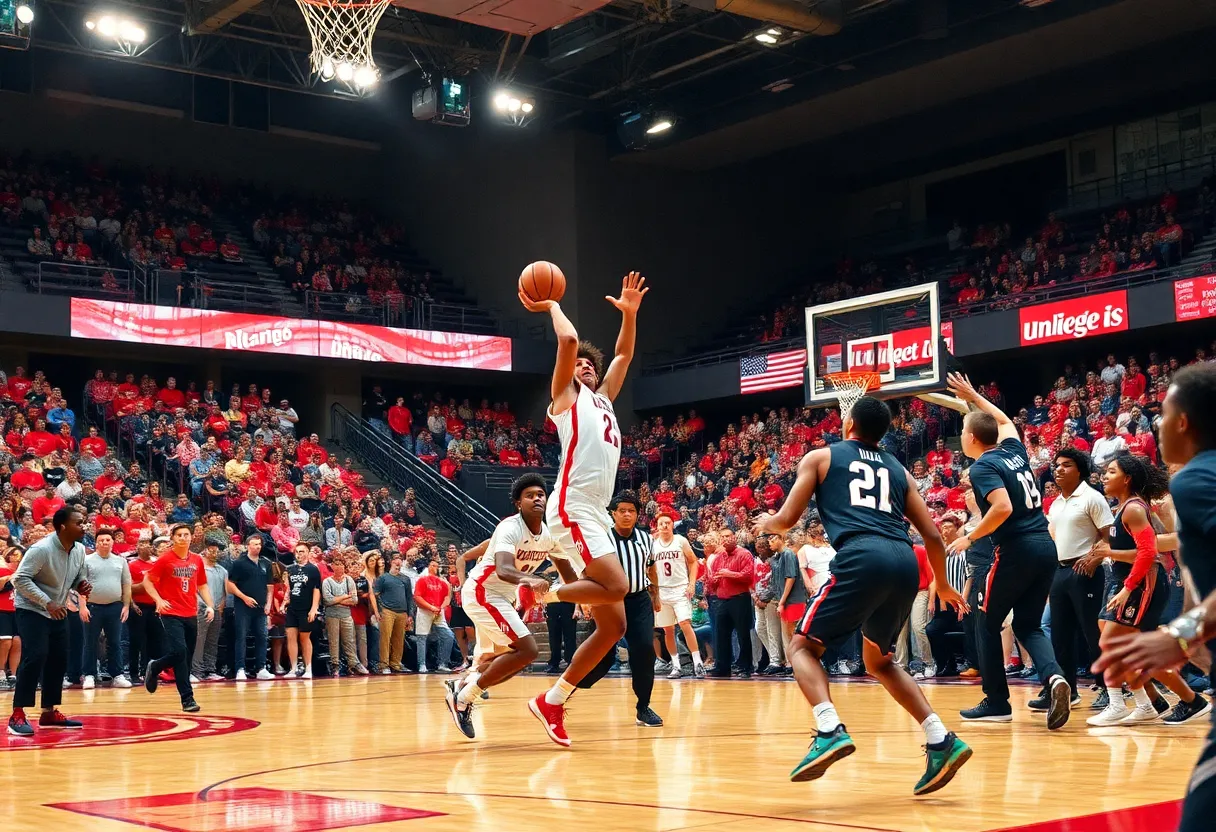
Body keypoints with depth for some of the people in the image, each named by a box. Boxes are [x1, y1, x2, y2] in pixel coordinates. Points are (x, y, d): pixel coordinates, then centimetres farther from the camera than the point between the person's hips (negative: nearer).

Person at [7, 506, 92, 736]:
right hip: (31, 610, -8)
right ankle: (17, 716, -14)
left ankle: (49, 712, 20)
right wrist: (47, 603, -31)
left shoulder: (79, 550, -1)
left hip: (58, 612, 8)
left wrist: (81, 585, -9)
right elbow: (20, 579, -25)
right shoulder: (41, 549, -25)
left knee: (59, 661, 8)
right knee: (34, 658, -19)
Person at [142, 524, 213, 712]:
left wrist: (209, 605, 5)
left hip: (191, 615, 6)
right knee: (179, 651, -19)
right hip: (171, 614, -5)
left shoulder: (197, 560, 9)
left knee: (187, 657, 5)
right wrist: (158, 600, -14)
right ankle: (187, 698, -7)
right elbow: (147, 581, 0)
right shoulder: (165, 560, -4)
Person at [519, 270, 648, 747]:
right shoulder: (565, 397, 6)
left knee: (613, 625, 2)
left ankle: (552, 702, 8)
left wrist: (629, 313, 21)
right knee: (616, 587, -26)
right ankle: (545, 593, -4)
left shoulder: (601, 399, 26)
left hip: (597, 514, 8)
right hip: (573, 508, -8)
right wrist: (551, 306, 8)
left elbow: (624, 354, 33)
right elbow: (568, 341, -7)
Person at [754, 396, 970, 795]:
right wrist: (943, 585, 40)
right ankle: (942, 741, 11)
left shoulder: (821, 457, 17)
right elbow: (932, 536, 25)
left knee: (803, 646, 8)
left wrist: (766, 523, 37)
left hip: (862, 558, -5)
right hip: (905, 563, 5)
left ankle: (830, 732, -16)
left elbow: (787, 519, 13)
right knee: (879, 660, 24)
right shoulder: (897, 469, 28)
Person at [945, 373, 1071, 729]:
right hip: (1046, 547, 7)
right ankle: (1054, 676, -15)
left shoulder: (982, 467, -8)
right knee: (1028, 625, 13)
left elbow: (1003, 507, -23)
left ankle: (996, 702, 12)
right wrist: (972, 396, 43)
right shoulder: (1013, 450, 14)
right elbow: (1004, 420, 36)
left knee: (988, 624, 10)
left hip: (1016, 550, -7)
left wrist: (970, 537, -10)